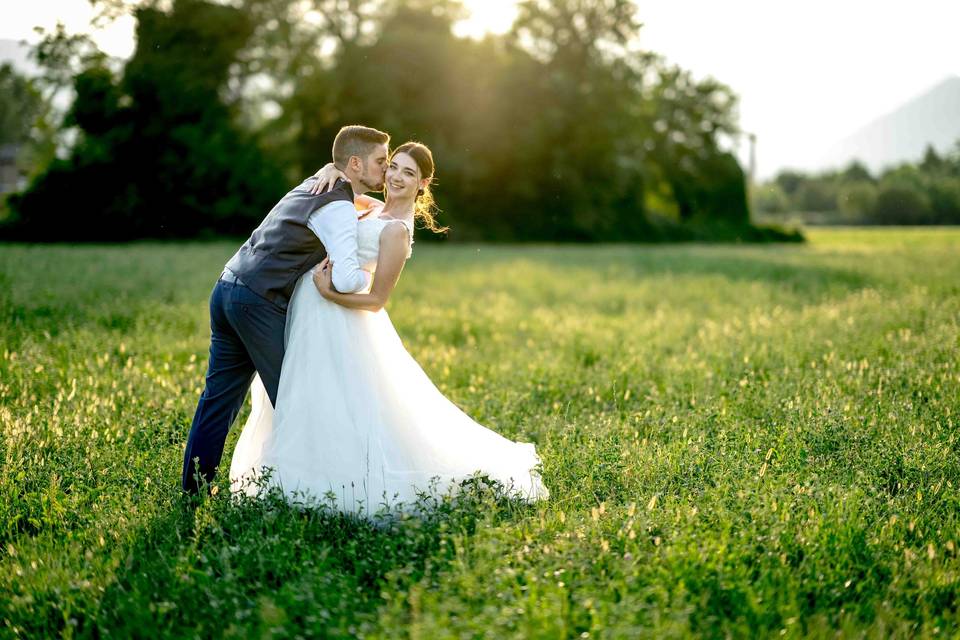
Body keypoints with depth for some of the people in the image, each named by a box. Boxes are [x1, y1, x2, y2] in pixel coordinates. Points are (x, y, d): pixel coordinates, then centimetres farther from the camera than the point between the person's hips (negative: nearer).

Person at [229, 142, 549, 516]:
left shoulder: (397, 231, -18)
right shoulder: (378, 210, 7)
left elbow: (376, 301, -18)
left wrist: (329, 293, -28)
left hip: (330, 314, -10)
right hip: (314, 315, 10)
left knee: (330, 408, -4)